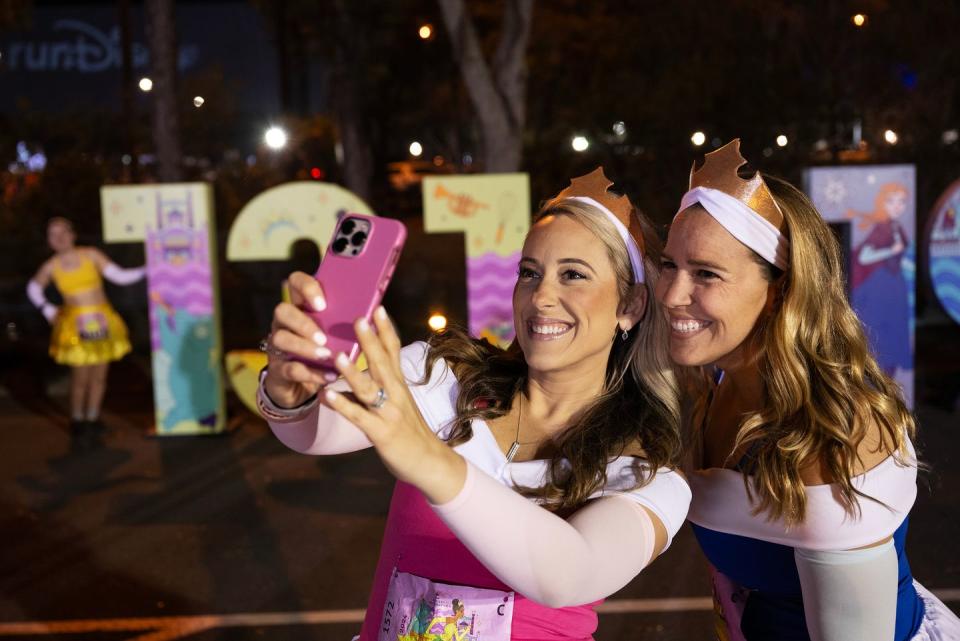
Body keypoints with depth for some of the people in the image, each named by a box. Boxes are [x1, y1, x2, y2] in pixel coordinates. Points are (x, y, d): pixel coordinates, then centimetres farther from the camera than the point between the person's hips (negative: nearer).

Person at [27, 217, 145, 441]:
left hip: (102, 322, 1)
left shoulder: (91, 255, -3)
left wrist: (147, 270, -16)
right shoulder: (51, 267, 1)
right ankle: (77, 421, 16)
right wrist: (46, 309, 6)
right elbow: (33, 288, 19)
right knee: (80, 378, -3)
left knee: (99, 376, 6)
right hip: (76, 327, -1)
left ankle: (92, 418, 24)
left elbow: (119, 276, -6)